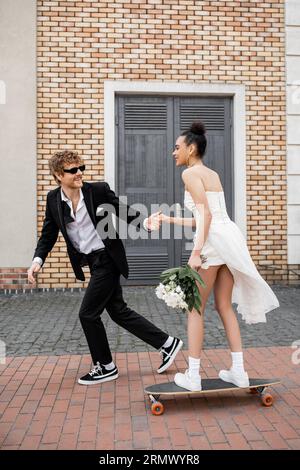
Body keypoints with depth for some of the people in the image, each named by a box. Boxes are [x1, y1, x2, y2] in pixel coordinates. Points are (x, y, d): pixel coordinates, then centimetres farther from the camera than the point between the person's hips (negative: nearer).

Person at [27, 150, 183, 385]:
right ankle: (167, 343, 26)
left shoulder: (99, 190, -13)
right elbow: (48, 234, 5)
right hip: (91, 262, 6)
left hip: (106, 259, -6)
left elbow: (125, 213, -8)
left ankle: (106, 367, 19)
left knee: (88, 313, -3)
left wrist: (146, 222, -27)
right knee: (118, 311, 13)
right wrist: (38, 260, -11)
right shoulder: (53, 199, 0)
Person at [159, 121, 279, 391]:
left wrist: (196, 252, -20)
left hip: (214, 241, -8)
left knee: (195, 308, 3)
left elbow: (205, 214, -16)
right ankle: (239, 371, 16)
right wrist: (170, 220, 32)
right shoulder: (213, 174, 23)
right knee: (224, 306, 14)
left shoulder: (190, 173, -3)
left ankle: (193, 376, 8)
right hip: (230, 237, 8)